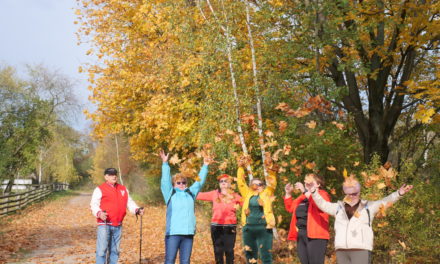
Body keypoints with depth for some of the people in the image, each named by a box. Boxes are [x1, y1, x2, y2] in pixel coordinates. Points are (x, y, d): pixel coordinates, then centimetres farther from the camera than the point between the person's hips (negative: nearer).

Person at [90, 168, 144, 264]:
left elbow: (129, 202, 16)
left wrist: (137, 210, -3)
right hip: (104, 224, -5)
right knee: (102, 250, -9)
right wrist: (99, 213, -28)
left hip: (118, 225, 6)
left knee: (115, 250, 11)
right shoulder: (100, 189, -1)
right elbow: (94, 204, -9)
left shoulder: (123, 189, 16)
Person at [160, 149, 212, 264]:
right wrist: (165, 163, -9)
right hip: (173, 233, -3)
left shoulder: (190, 193, 18)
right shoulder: (170, 194, 9)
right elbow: (165, 181, -1)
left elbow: (199, 182, 18)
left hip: (188, 233, 3)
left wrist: (205, 166, 16)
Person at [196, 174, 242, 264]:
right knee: (218, 251, 3)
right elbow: (199, 195, 5)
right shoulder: (214, 194, 6)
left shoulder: (235, 196, 6)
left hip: (230, 227, -1)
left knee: (229, 251, -1)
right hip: (216, 227, 1)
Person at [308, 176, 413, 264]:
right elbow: (322, 204, 11)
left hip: (361, 250, -3)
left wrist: (399, 193, -17)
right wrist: (314, 192, -6)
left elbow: (384, 201, -2)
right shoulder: (339, 207, 15)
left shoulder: (368, 206, 8)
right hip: (341, 250, 3)